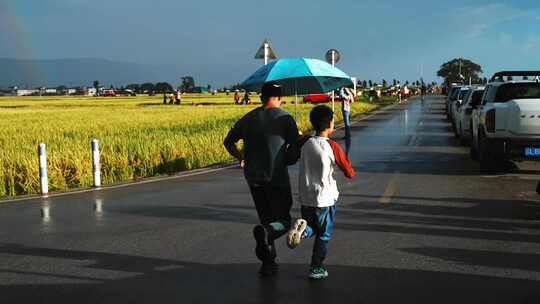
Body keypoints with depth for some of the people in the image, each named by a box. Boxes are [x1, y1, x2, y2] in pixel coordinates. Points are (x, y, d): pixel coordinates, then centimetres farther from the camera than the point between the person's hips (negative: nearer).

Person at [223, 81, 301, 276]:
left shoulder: (248, 119, 7)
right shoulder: (285, 119, -6)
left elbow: (228, 142, 13)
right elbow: (295, 151, -9)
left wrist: (241, 158, 28)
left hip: (253, 178, 5)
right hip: (277, 178, -4)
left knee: (266, 219, 17)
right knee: (283, 221, 6)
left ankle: (268, 263, 15)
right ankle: (266, 232, -27)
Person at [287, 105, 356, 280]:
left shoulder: (306, 145, 1)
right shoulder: (332, 147, -14)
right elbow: (350, 173, -9)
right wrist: (350, 169, 14)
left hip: (305, 198, 4)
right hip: (325, 198, -4)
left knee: (313, 227, 23)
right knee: (324, 234, 11)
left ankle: (302, 230, -9)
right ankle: (316, 269, 15)